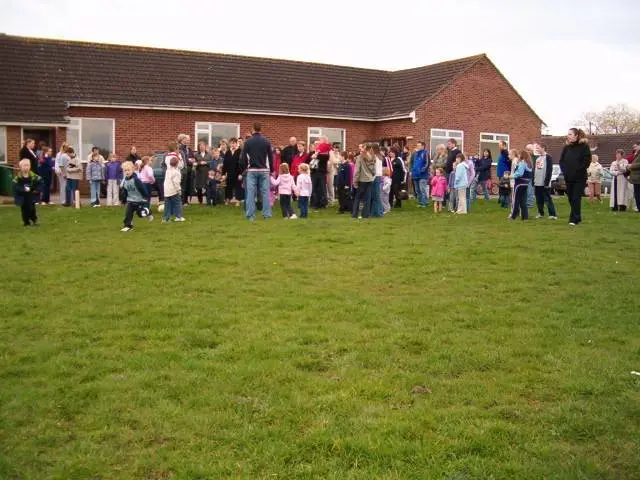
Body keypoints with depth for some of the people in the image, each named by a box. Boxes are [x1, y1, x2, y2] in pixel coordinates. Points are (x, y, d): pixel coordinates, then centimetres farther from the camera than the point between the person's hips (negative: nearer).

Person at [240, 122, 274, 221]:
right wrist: (271, 170, 12)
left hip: (252, 170, -1)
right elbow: (270, 157, 2)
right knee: (265, 192, 5)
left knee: (251, 193, 0)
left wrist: (245, 167, 11)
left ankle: (250, 215, -2)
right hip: (264, 170, 1)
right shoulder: (266, 141, -1)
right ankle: (267, 214, 5)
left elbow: (243, 157, -3)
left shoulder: (248, 142, -4)